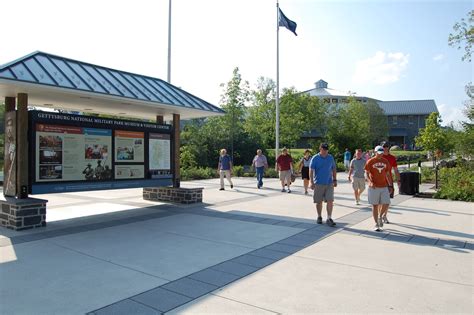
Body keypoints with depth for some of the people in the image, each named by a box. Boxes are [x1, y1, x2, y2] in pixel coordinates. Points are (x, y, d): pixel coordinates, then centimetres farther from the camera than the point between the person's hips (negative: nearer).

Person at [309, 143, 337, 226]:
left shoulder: (331, 158, 7)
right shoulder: (315, 158, -4)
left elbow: (334, 169, 15)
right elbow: (311, 171, -7)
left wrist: (335, 180, 11)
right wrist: (312, 182, -14)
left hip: (329, 183, 2)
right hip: (318, 183, -2)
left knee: (330, 201, -6)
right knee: (319, 201, 7)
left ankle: (329, 219, 0)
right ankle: (319, 217, 24)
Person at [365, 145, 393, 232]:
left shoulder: (386, 162, 8)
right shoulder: (370, 162, -4)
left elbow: (387, 174, 14)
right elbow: (366, 174, -4)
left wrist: (390, 185, 11)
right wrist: (370, 182, -21)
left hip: (384, 187, 3)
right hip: (374, 187, -3)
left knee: (386, 204, -6)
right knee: (375, 205, 2)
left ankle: (380, 217, 22)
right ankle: (376, 224, 12)